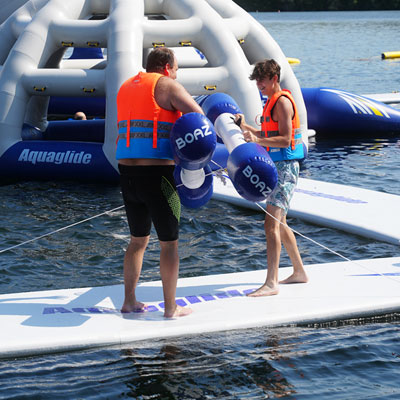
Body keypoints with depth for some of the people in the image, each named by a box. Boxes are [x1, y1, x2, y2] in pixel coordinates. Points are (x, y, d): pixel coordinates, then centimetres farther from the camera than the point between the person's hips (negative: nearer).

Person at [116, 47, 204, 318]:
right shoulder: (167, 86, -5)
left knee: (138, 239, 20)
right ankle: (171, 307, 8)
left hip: (127, 173, 7)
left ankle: (129, 301, 22)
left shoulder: (126, 87, 18)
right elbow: (199, 119, -14)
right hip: (157, 174, -7)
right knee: (169, 243, 4)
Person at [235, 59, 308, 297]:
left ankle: (271, 284, -21)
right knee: (279, 224, 18)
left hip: (285, 168, -11)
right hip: (275, 169, 11)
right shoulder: (272, 101, 18)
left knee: (271, 224, -17)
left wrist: (257, 141, -31)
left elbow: (285, 139, -22)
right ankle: (300, 272, 29)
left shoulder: (283, 102, -13)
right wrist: (247, 128, 12)